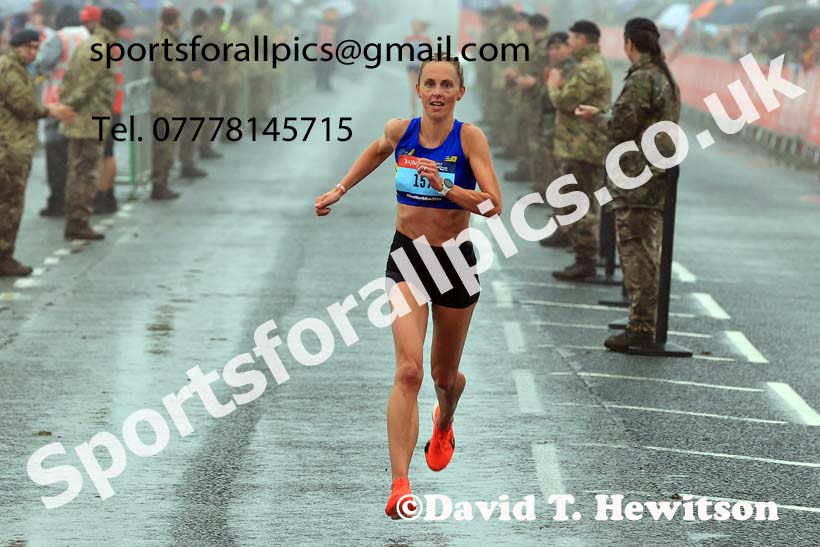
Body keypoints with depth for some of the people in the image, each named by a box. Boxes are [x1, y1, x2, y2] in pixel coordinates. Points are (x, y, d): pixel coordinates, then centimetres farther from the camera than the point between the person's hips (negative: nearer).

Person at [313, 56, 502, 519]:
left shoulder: (470, 137, -13)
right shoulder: (400, 131, -4)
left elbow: (493, 204, -22)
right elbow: (378, 150, 22)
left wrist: (444, 186, -33)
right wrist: (341, 190, 22)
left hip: (455, 260, -1)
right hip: (407, 258, 1)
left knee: (445, 376, 17)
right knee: (409, 370, -18)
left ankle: (444, 426, 55)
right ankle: (400, 485, -23)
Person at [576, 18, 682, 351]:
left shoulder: (641, 79, -15)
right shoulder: (666, 78, 14)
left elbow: (621, 128, -17)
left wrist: (598, 117, 2)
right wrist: (604, 116, 17)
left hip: (637, 178, -9)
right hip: (659, 177, 9)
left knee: (636, 252, -6)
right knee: (648, 252, 14)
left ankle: (640, 327, -6)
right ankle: (646, 322, 19)